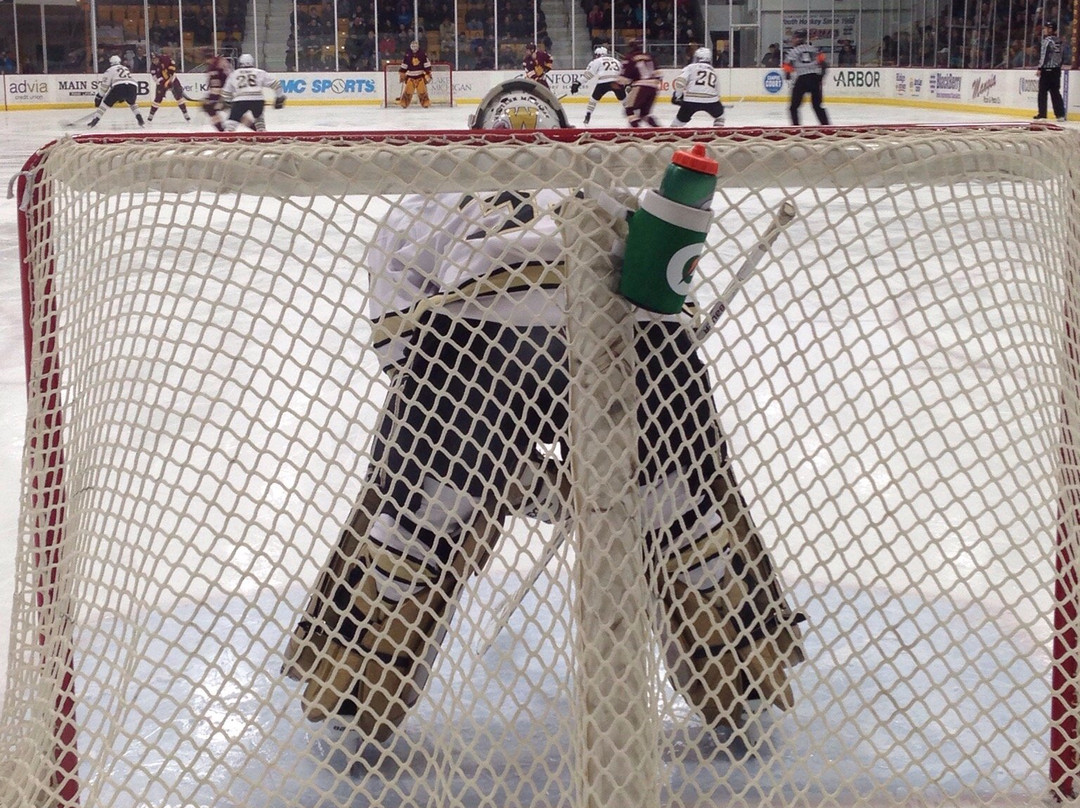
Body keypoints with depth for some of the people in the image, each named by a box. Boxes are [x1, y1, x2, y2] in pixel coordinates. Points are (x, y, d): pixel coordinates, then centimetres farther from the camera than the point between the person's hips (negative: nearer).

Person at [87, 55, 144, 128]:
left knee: (105, 103, 10)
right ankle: (139, 118, 14)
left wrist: (99, 96, 23)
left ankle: (95, 120, 1)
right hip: (133, 86, 4)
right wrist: (123, 98, 46)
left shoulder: (110, 70, 19)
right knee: (132, 103, 33)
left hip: (119, 87, -4)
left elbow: (104, 84, 14)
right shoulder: (126, 69, 37)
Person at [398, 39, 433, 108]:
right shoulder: (407, 55, -1)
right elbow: (404, 66, 6)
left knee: (422, 90, -5)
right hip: (410, 75, 1)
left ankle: (426, 102, 2)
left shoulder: (422, 54, -4)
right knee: (408, 90, -4)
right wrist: (401, 74, 2)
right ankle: (403, 103, 1)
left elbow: (427, 64, -2)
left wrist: (428, 74, -6)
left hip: (420, 75, -1)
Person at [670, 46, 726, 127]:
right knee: (719, 115, 30)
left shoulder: (691, 67, 11)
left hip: (691, 100, -2)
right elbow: (717, 92, 29)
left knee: (680, 120, 15)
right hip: (710, 100, 2)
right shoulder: (714, 72, 25)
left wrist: (677, 95, 9)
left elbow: (680, 81, -4)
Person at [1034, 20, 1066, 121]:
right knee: (1055, 92, 10)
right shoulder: (1058, 41, 14)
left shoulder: (1048, 40, -11)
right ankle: (1060, 114, 6)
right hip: (1057, 69, 8)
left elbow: (1044, 55, -18)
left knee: (1043, 92, -4)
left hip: (1047, 70, -8)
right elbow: (1059, 56, 17)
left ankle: (1042, 115, -7)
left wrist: (1040, 68, -16)